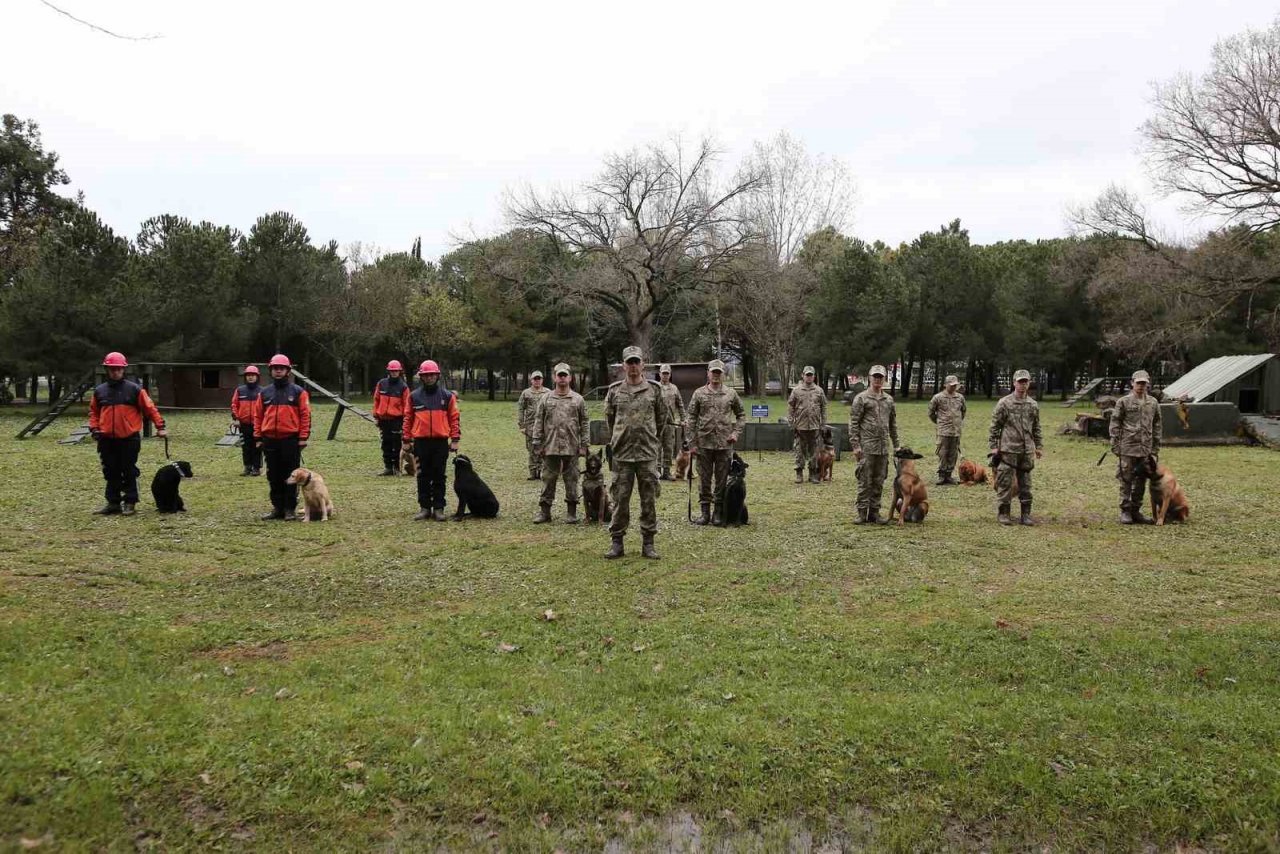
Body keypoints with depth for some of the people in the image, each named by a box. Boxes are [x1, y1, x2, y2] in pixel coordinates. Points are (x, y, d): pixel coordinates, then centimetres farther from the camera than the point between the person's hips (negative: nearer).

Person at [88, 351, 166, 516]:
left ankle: (130, 503, 10)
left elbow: (150, 408, -3)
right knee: (111, 473, 10)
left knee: (129, 472, 2)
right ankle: (113, 502, 18)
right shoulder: (99, 391, 8)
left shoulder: (134, 389, -3)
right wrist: (94, 428, 4)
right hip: (106, 440, 4)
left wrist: (160, 426, -9)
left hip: (129, 439, -4)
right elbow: (93, 411, 18)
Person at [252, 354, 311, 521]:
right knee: (273, 477, 8)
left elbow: (305, 415, -4)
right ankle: (277, 508, 17)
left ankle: (290, 509, 8)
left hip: (291, 440, -4)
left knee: (290, 476, 1)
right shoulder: (264, 393, 10)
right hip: (270, 441, 4)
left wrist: (303, 437, -9)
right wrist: (258, 438, 6)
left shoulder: (298, 392, 0)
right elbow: (257, 416, 13)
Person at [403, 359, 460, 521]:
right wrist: (407, 440, 6)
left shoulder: (447, 396, 4)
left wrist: (455, 439, -2)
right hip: (421, 442, 1)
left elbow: (454, 417, 4)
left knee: (439, 477, 4)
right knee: (423, 476, 6)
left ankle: (438, 508, 9)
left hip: (441, 441, -1)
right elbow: (407, 418, 10)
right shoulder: (414, 396, 6)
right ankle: (425, 508, 14)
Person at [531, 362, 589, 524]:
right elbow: (538, 422, 6)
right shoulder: (546, 399, 6)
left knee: (571, 480, 5)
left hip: (571, 448, -1)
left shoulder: (578, 399, 4)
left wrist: (583, 445, -1)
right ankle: (544, 510, 12)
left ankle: (572, 512, 15)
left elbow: (584, 424, 4)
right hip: (550, 447, 1)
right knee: (548, 479, 5)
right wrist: (537, 445, 0)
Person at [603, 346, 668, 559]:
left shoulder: (654, 389, 2)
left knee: (649, 499, 3)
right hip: (622, 453, 0)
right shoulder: (615, 390, 4)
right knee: (620, 498, 3)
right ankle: (616, 541, 12)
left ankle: (648, 543, 11)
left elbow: (662, 417, 13)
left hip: (648, 453, 0)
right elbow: (609, 416, 17)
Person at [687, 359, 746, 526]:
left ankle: (719, 512, 14)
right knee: (704, 479, 5)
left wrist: (736, 432, -1)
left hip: (725, 444, 0)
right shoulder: (699, 393, 2)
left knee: (722, 479, 5)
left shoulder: (731, 394, 5)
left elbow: (741, 415, 14)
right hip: (704, 443, 0)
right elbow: (692, 419, 1)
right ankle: (705, 512, 13)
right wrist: (692, 443, -4)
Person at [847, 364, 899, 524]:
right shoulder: (861, 398, -3)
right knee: (865, 482, -3)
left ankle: (874, 513, 15)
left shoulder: (889, 399, 13)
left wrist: (896, 444, 14)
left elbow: (893, 423, 18)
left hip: (884, 447, 5)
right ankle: (862, 513, 2)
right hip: (867, 447, -5)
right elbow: (853, 423, -7)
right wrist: (855, 445, -13)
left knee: (879, 482, 8)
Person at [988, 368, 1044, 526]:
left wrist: (1039, 446, 11)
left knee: (1025, 484, 9)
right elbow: (995, 426, -3)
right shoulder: (1004, 403, -4)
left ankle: (1026, 514, 16)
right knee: (1005, 483, -2)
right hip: (1008, 450, -4)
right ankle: (1003, 513, 7)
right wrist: (994, 446, -7)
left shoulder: (1033, 405, 10)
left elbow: (1036, 428, 17)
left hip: (1027, 451, 4)